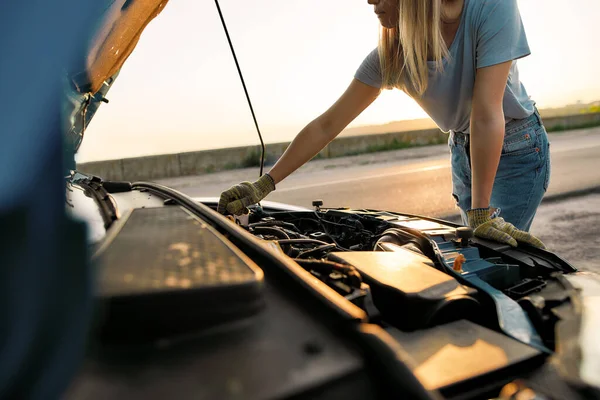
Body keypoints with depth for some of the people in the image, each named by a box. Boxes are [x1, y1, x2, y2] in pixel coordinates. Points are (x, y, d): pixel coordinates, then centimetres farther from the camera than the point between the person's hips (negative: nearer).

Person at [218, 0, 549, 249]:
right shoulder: (390, 54, -14)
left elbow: (486, 115, -33)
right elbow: (327, 125, -14)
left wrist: (482, 215, -33)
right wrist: (263, 185, -15)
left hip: (517, 149, -3)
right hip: (463, 151, 4)